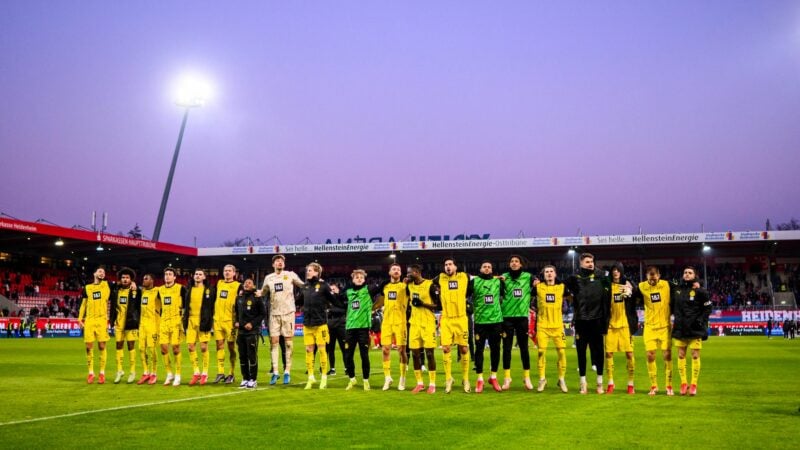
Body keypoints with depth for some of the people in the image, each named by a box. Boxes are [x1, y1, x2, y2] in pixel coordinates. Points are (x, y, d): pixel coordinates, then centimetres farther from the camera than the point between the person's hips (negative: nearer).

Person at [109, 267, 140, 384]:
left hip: (130, 323, -4)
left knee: (131, 346, 0)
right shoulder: (116, 291, 9)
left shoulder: (135, 291, -3)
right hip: (119, 323, 4)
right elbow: (113, 307, 13)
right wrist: (112, 321, 8)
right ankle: (119, 370, 16)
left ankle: (133, 372, 6)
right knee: (119, 346, 7)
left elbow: (138, 307, -5)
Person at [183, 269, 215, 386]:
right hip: (191, 320, 4)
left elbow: (212, 307, 2)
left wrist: (209, 321, -4)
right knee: (191, 347, 1)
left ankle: (204, 373, 8)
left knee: (203, 347, -3)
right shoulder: (189, 290, 12)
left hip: (203, 321, -4)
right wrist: (185, 320, 7)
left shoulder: (209, 290, 1)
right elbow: (186, 306, 15)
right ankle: (196, 372, 13)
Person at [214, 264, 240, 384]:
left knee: (231, 346, 0)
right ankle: (220, 372, 7)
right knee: (219, 345, 3)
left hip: (230, 320, -5)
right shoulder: (219, 283, 14)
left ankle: (231, 374, 6)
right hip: (218, 319, 5)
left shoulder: (237, 286, -2)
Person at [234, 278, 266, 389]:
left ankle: (253, 380, 3)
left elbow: (263, 313, -5)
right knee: (242, 356, 9)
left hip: (252, 331, -6)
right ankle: (245, 378, 18)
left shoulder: (257, 298, -5)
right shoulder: (239, 297, 12)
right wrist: (236, 322, 6)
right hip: (241, 331, 6)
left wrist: (252, 323, -12)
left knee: (252, 356, -4)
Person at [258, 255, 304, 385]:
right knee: (274, 342, 0)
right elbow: (262, 293, 21)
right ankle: (275, 372, 5)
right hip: (274, 313, 2)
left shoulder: (290, 275, 3)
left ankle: (287, 372, 6)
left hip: (288, 312, -2)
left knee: (288, 342, 0)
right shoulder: (268, 278, 11)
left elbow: (304, 286, 8)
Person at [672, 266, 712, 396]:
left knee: (695, 356, -2)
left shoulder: (700, 291, -4)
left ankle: (694, 384, 5)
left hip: (695, 329, -4)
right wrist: (677, 319, 11)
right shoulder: (678, 290, 9)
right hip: (680, 328, 4)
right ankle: (683, 383, 13)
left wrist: (701, 321, -9)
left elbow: (708, 308, -2)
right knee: (681, 355, 5)